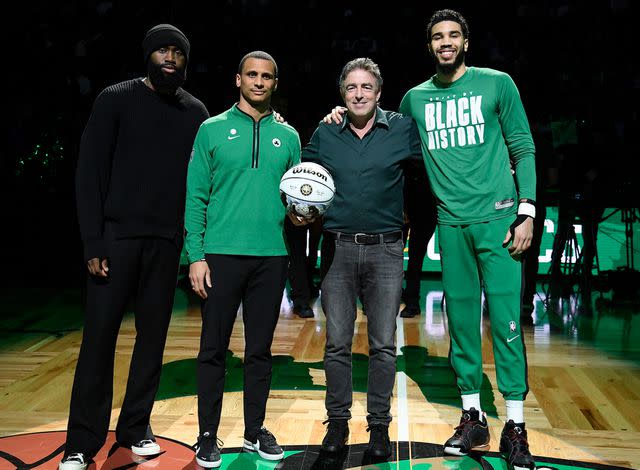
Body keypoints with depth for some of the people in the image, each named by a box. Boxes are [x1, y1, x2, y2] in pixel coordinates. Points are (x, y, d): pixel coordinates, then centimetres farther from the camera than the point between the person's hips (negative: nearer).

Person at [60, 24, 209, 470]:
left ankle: (136, 427, 21)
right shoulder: (116, 99, 1)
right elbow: (90, 173, -3)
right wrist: (93, 243, -10)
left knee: (153, 335, 7)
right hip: (116, 236, -3)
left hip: (166, 241, 3)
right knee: (99, 335, -1)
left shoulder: (196, 112, 9)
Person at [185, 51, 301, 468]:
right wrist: (196, 255, -8)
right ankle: (208, 436, 16)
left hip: (271, 256, 2)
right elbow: (196, 196, 0)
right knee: (214, 348, 4)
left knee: (261, 348, 10)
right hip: (222, 253, -2)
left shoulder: (288, 136, 11)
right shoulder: (213, 129, 5)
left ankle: (256, 430, 23)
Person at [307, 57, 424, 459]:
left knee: (384, 344, 4)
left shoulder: (402, 129, 3)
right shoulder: (325, 134, 8)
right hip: (338, 248, 1)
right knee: (337, 343, 6)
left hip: (385, 249, -1)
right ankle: (338, 421, 21)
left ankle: (380, 425, 18)